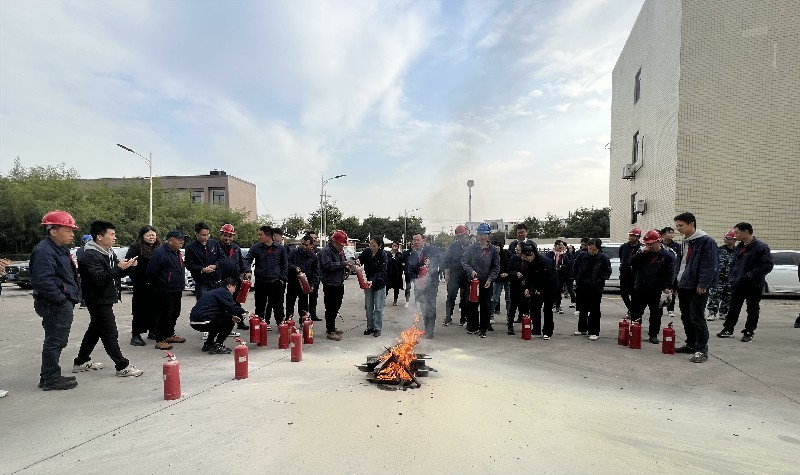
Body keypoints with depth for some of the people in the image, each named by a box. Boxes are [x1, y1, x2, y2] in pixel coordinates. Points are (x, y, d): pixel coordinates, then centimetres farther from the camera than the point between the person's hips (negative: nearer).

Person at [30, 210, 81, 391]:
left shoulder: (60, 249, 17)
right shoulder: (44, 251, -17)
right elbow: (43, 281, -25)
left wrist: (71, 297, 17)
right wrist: (61, 299, -21)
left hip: (63, 303, 11)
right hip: (55, 305, -11)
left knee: (56, 341, 17)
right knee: (55, 341, -2)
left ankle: (49, 376, 28)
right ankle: (51, 379, 8)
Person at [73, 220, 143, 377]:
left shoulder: (109, 253, 10)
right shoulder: (90, 256, -19)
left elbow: (115, 274, 17)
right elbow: (99, 279, -28)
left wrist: (128, 266, -1)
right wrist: (119, 267, -28)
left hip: (106, 299, 10)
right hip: (98, 300, -10)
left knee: (95, 330, 20)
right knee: (110, 333, -7)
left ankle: (81, 362, 34)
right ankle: (123, 366, -3)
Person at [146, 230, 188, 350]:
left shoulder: (177, 253, 16)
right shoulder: (159, 253, -15)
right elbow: (151, 273, -15)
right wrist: (158, 287, -6)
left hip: (177, 291, 9)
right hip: (165, 292, -9)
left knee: (175, 313, 17)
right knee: (164, 315, -5)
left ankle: (170, 335, 31)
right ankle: (160, 340, 3)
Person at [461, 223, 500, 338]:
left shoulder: (493, 250, 3)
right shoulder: (471, 248, 3)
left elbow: (496, 267, 3)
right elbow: (464, 261, 3)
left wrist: (490, 279, -9)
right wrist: (471, 270, -15)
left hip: (487, 283, 0)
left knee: (486, 306, 4)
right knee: (472, 305, 7)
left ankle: (483, 329, 13)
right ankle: (472, 327, 20)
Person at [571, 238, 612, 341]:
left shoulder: (603, 258, -8)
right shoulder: (581, 256, -1)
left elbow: (607, 272, -1)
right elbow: (574, 267, 12)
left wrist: (598, 281, -10)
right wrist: (577, 279, 4)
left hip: (596, 289, -3)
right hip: (581, 288, 4)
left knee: (594, 311, 1)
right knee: (582, 310, 16)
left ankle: (594, 332, 10)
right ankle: (582, 329, 30)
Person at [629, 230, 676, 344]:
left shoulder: (668, 255, -3)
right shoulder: (643, 254, 7)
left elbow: (670, 273, -7)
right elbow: (632, 262, -1)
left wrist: (667, 287, -17)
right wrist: (641, 253, -13)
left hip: (657, 292, -3)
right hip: (640, 289, 3)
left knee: (656, 314, 7)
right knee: (635, 313, 8)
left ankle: (653, 335, 19)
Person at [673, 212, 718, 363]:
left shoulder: (706, 241, -11)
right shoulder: (685, 242, 16)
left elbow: (709, 265, -17)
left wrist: (703, 284, -20)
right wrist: (677, 283, 16)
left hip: (697, 288, -9)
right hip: (683, 286, 9)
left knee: (697, 319, -6)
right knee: (686, 318, 14)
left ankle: (702, 350, 1)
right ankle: (691, 345, 25)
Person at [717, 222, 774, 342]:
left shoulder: (761, 246, -13)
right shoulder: (739, 247, 10)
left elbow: (768, 265, -18)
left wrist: (750, 275, -24)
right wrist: (732, 277, 8)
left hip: (753, 285, -7)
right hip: (737, 284, 7)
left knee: (752, 310, 6)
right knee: (733, 308, 13)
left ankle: (749, 332, 15)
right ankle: (728, 329, 23)